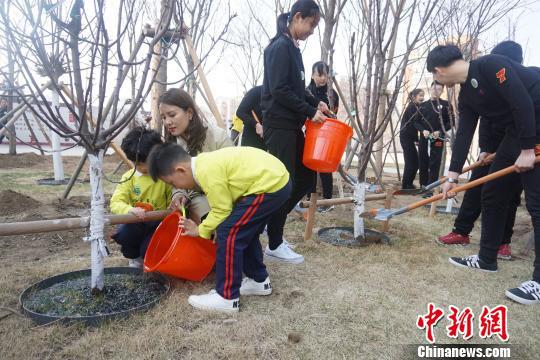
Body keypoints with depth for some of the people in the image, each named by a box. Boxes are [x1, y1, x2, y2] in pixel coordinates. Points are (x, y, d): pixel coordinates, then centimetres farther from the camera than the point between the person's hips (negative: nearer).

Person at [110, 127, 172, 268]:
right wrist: (130, 210, -36)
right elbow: (116, 203, -13)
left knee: (148, 250, -25)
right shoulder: (129, 177, -4)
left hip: (158, 224, -2)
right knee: (122, 233, -28)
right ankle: (134, 258, 5)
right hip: (135, 223, 2)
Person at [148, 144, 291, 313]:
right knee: (244, 231, 21)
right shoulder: (204, 162, 12)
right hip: (276, 178, 11)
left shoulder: (208, 172, -18)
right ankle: (259, 280, 35)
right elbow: (223, 204, 16)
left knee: (228, 233, -7)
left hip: (270, 185, -11)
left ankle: (227, 297, 4)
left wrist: (200, 230, 3)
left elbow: (222, 211, -12)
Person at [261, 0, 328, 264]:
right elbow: (280, 90, -19)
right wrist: (310, 112, -15)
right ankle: (274, 245, 8)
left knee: (306, 177, 11)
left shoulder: (293, 48, 17)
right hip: (279, 125, -9)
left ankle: (273, 221, 23)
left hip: (291, 125, 9)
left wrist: (316, 103, 8)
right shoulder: (280, 47, -11)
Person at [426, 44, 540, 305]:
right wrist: (453, 176, 1)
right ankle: (487, 259, 21)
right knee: (492, 194, 9)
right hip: (517, 134, 9)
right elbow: (463, 134, 5)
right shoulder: (466, 96, 7)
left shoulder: (491, 65, -18)